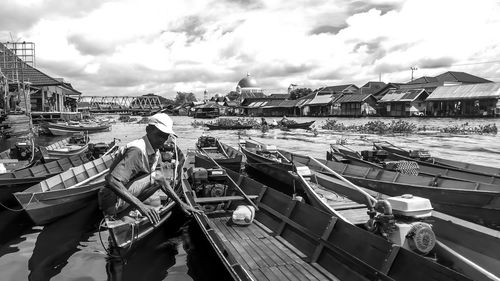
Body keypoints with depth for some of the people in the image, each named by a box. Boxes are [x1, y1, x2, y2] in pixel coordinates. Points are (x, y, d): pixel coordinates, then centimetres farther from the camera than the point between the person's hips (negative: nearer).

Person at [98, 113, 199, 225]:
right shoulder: (137, 150, -25)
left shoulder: (156, 153, 6)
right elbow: (111, 180, -33)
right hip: (113, 203, -9)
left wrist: (181, 204, 7)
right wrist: (140, 205, -38)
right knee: (155, 177, -19)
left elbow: (162, 182, 13)